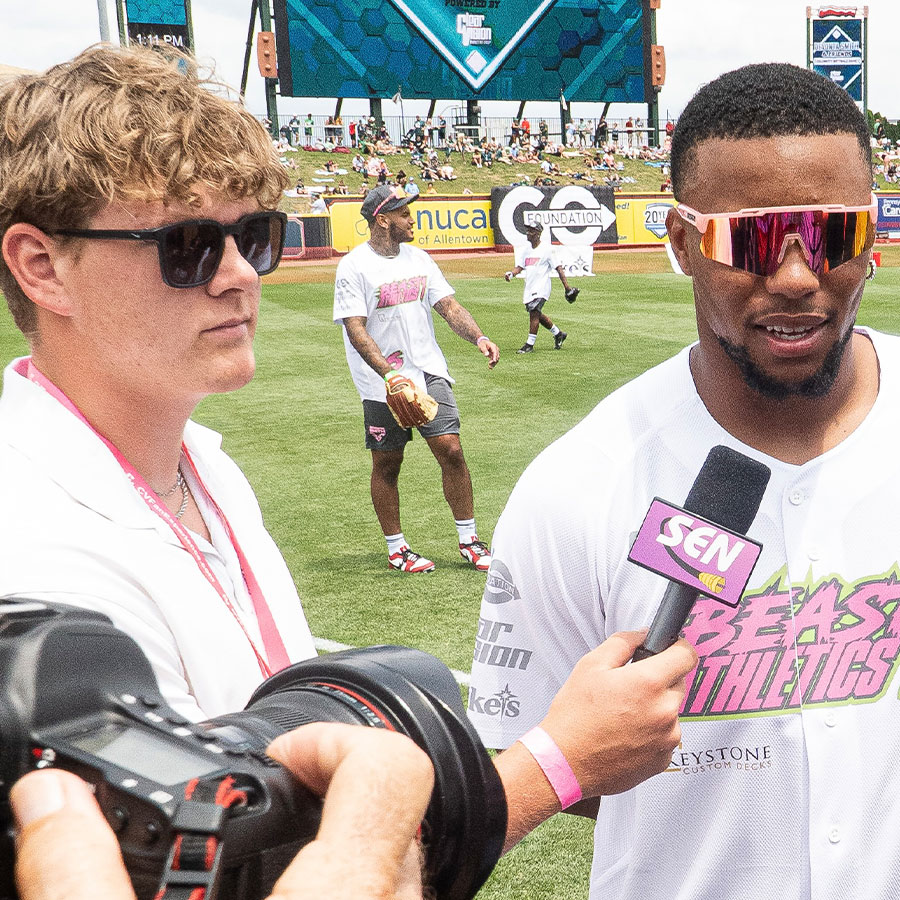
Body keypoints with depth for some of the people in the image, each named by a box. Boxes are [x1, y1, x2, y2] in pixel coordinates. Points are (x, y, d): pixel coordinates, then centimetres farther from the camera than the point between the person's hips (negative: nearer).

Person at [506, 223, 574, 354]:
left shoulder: (546, 248, -7)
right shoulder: (525, 249, 12)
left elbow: (558, 267, -8)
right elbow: (519, 267, 11)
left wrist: (566, 286, -14)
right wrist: (511, 273, -12)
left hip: (541, 286, -7)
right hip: (529, 287, 8)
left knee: (534, 312, -15)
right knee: (537, 315, 14)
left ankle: (530, 345, -11)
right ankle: (558, 334, 33)